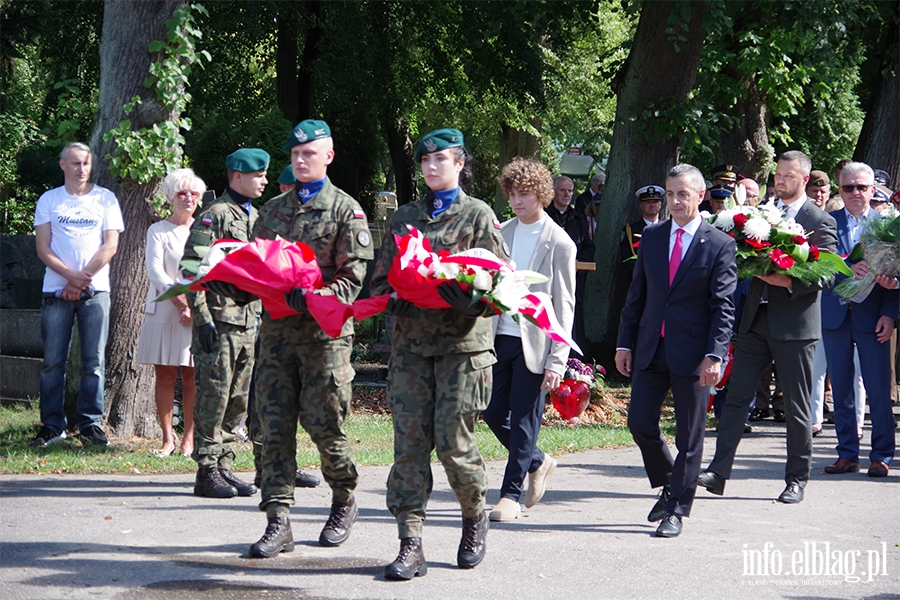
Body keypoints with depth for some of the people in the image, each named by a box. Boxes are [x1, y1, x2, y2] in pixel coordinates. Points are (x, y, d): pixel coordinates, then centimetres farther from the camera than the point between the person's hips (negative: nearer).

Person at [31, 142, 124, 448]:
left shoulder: (105, 199, 8)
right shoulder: (48, 200, 9)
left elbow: (110, 245, 1)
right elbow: (43, 249, 3)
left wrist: (82, 279, -8)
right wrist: (71, 275, -12)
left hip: (95, 290, 0)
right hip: (56, 290, 1)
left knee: (94, 361, -3)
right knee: (53, 362, 0)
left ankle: (90, 424, 2)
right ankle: (52, 426, 4)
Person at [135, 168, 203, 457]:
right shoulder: (158, 231, 6)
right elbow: (155, 271, -6)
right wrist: (180, 300, -19)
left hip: (199, 311, 1)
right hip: (165, 311, -1)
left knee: (192, 377, -1)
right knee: (165, 376, -1)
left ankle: (189, 438, 4)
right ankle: (167, 437, 5)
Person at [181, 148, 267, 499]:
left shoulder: (255, 217, 18)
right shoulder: (214, 215, -8)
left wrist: (260, 318, 19)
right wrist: (202, 318, -17)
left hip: (248, 322, 8)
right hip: (219, 321, -8)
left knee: (239, 400, 9)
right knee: (214, 398, -5)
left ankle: (224, 467, 16)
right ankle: (207, 473, 0)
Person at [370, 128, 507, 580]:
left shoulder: (478, 215, 5)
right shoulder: (405, 217, 17)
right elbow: (381, 277, 19)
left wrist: (455, 297, -18)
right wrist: (394, 299, -4)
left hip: (462, 343, -4)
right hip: (410, 342, 4)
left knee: (452, 442, -6)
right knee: (409, 441, -4)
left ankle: (475, 517, 22)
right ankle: (411, 545, -4)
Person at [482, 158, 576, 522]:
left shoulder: (559, 244, -6)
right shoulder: (501, 234, 9)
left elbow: (564, 307, -7)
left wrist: (557, 361, -13)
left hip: (534, 344, -5)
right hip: (499, 338, 5)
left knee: (523, 420, -2)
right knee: (493, 412, 7)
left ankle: (511, 495, 7)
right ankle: (537, 463, 31)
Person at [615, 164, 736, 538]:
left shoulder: (719, 245, -5)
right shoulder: (651, 238, 9)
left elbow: (723, 307, -8)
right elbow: (636, 296, 12)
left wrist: (715, 355, -16)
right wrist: (624, 343, 7)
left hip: (693, 353, -4)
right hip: (650, 349, 4)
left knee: (689, 436, 2)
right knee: (639, 423, 4)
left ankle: (677, 511, 11)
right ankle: (669, 486, 27)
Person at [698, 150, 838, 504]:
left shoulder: (820, 222, -4)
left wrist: (790, 283, -23)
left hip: (794, 325, -5)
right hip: (755, 319, 5)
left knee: (796, 406, 4)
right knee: (736, 395, -1)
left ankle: (797, 480, 14)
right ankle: (719, 472, -1)